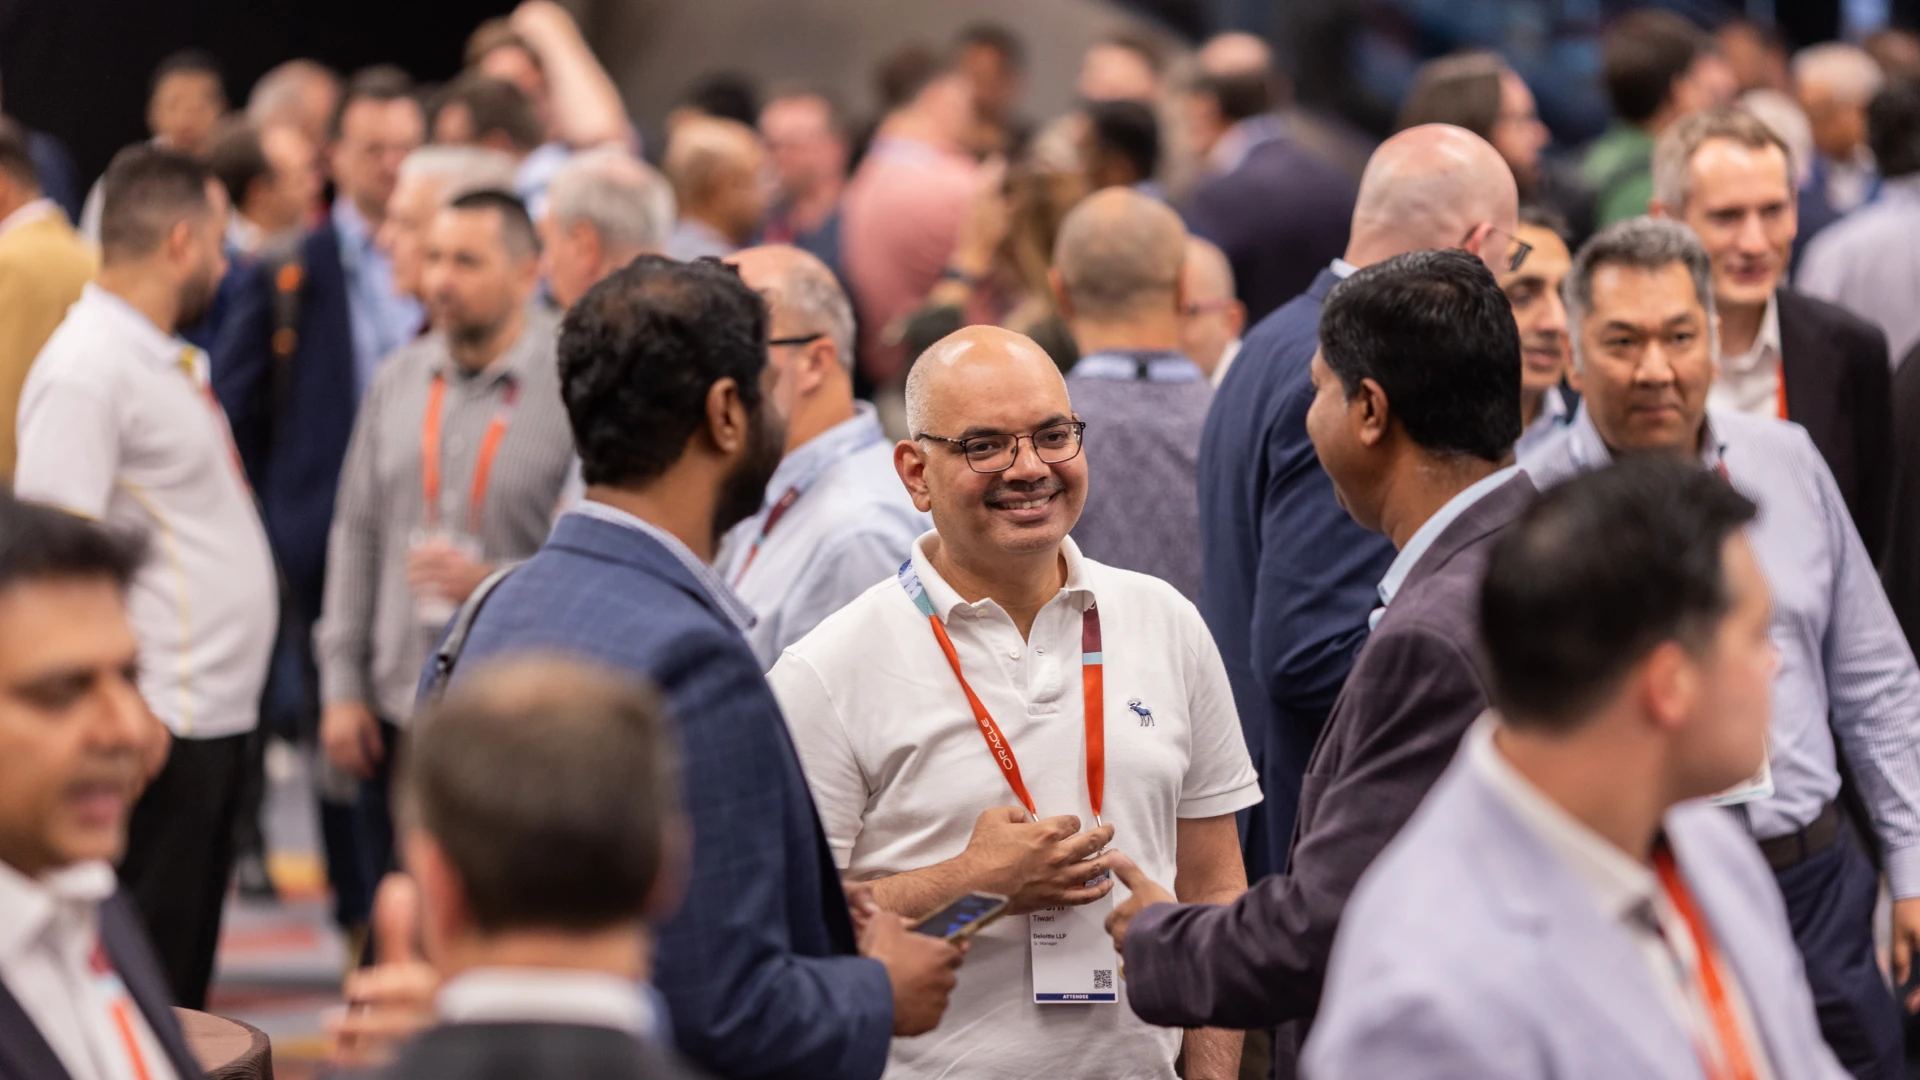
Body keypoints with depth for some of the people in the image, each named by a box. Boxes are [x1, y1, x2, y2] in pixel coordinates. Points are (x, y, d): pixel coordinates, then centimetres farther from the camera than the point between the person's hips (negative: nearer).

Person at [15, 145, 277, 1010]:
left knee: (185, 976, 14)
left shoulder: (165, 360, 15)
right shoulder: (85, 371, -15)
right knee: (147, 977, -5)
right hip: (160, 728, -9)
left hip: (213, 713, 9)